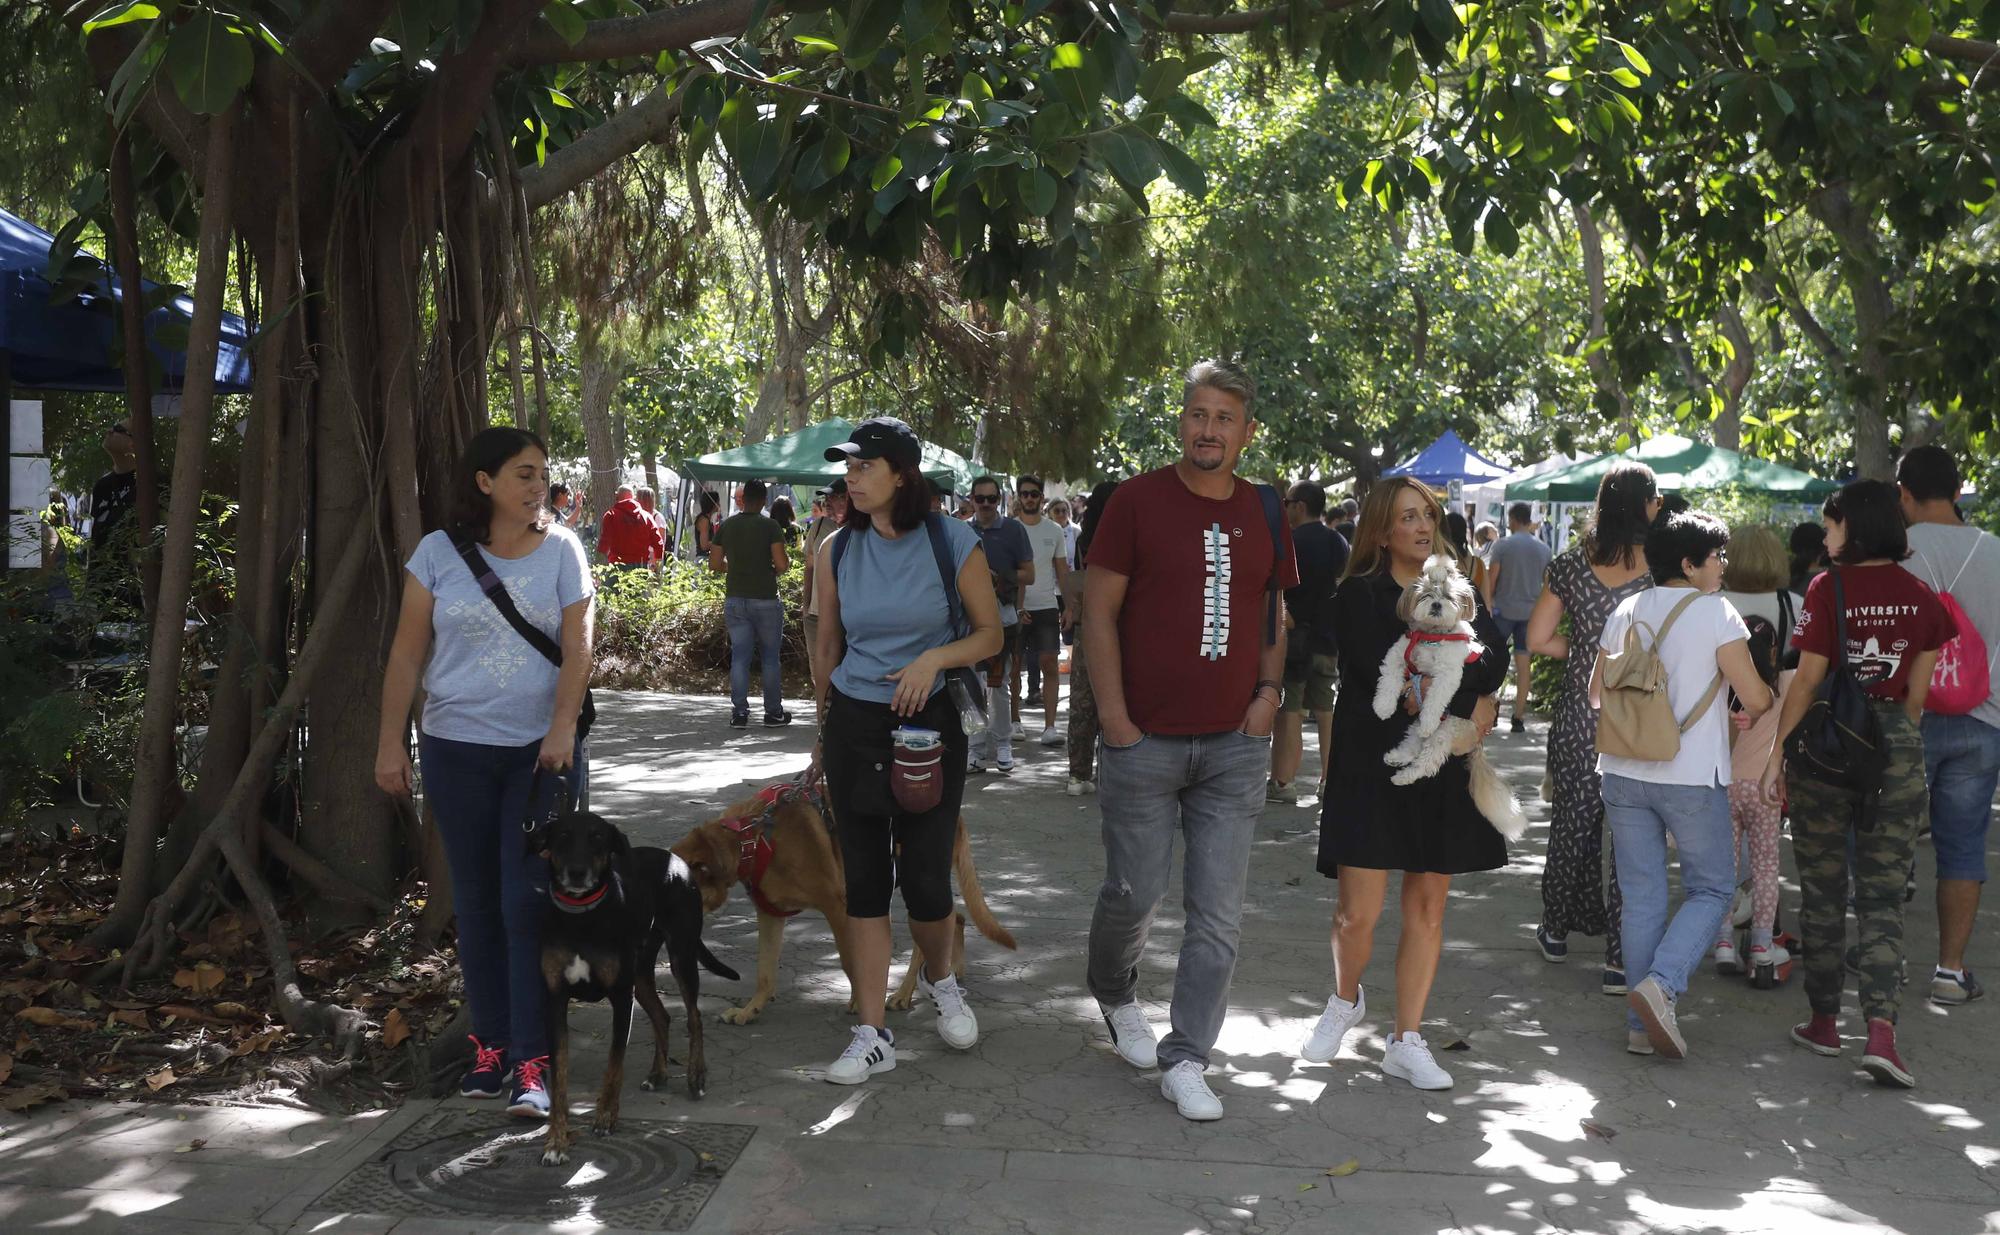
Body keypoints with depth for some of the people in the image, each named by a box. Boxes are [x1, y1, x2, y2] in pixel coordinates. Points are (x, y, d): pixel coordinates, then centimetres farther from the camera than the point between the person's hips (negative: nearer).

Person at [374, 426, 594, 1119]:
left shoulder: (561, 550, 0)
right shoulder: (439, 553, 1)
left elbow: (576, 648, -5)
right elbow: (407, 654, 3)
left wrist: (563, 728, -18)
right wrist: (391, 742, 0)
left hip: (541, 750, -1)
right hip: (456, 750, 1)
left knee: (529, 901, -6)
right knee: (476, 900, 9)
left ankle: (532, 1062, -3)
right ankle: (490, 1044, 21)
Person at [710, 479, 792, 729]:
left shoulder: (726, 526, 4)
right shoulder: (769, 526, -9)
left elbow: (715, 564, 6)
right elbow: (782, 564, -15)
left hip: (735, 600, 3)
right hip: (765, 600, -3)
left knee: (739, 657, 5)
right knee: (770, 657, 7)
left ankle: (739, 713, 3)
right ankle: (773, 713, 12)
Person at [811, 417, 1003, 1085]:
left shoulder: (953, 543, -7)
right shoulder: (836, 551, 2)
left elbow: (990, 634, -1)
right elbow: (828, 648, 11)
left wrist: (935, 657, -19)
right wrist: (824, 731, 17)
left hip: (930, 723, -3)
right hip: (854, 724, 3)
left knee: (925, 878, -2)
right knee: (864, 879, 4)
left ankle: (939, 977, 32)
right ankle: (872, 1036, 11)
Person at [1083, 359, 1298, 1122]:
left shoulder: (1263, 514, 7)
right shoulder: (1138, 500, -4)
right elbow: (1100, 611, -4)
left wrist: (1268, 691, 3)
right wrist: (1113, 715, -10)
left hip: (1235, 745, 3)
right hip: (1145, 742, -3)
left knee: (1217, 915, 4)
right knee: (1133, 893, 7)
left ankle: (1185, 1061, 15)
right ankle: (1114, 995, 38)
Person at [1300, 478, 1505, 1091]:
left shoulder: (1461, 591, 14)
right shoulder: (1359, 596, -3)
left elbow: (1496, 661, 3)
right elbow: (1377, 674, -15)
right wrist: (1463, 701, -10)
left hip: (1444, 773, 4)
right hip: (1371, 768, -4)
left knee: (1427, 905, 5)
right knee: (1358, 910, -5)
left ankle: (1407, 1040, 14)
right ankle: (1345, 1000, 25)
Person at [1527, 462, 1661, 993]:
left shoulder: (1571, 563, -3)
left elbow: (1538, 639, 1)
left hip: (1579, 713, 3)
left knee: (1573, 822, 17)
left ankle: (1557, 931, 34)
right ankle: (1621, 958, 6)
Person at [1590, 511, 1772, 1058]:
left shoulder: (1626, 611, 6)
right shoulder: (1716, 613, -8)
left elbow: (1596, 693, 12)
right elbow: (1755, 698, -7)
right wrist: (1755, 711, 16)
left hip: (1624, 772, 5)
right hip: (1693, 776, -5)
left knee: (1640, 897, 9)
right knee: (1711, 888, 10)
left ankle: (1642, 1026, 11)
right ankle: (1661, 985, -10)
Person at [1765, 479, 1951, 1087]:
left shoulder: (1828, 588, -10)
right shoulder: (1921, 596, 1)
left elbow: (1808, 679, -10)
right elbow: (1918, 689, 6)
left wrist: (1778, 751, -3)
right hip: (1897, 748, 3)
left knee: (1823, 891, 11)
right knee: (1883, 899, 6)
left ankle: (1824, 1021, 21)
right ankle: (1881, 1031, -9)